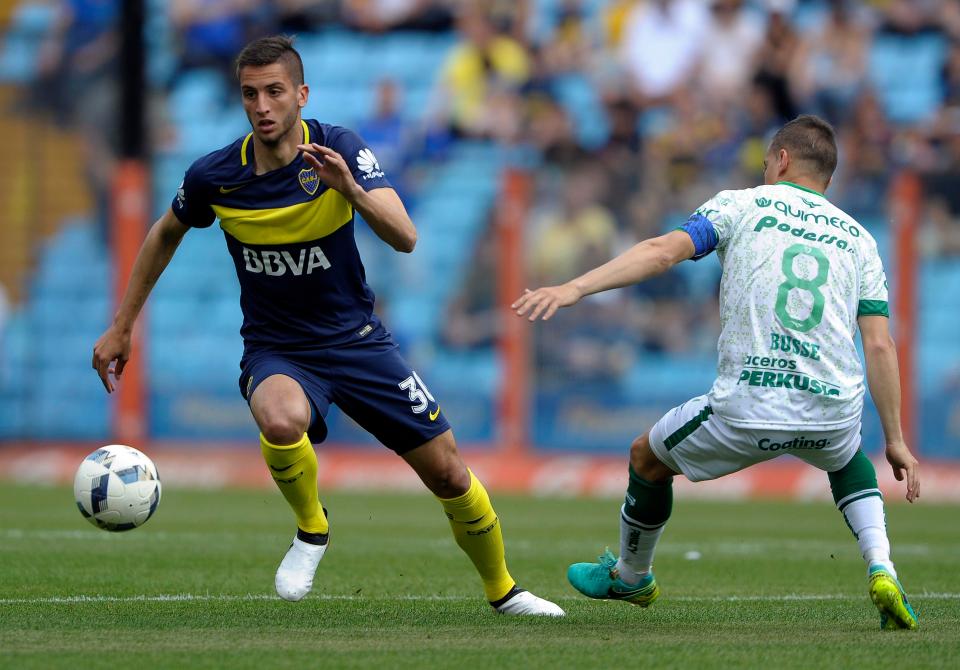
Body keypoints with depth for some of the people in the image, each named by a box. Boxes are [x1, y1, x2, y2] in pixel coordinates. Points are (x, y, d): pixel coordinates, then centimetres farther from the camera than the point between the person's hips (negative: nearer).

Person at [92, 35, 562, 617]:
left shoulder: (341, 151, -15)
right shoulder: (215, 177, -12)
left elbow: (405, 238, -27)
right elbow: (166, 235, 10)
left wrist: (352, 190, -45)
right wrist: (122, 327, 11)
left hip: (356, 339, 1)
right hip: (276, 351, -1)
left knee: (447, 472, 1)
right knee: (281, 420, -38)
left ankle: (503, 591, 28)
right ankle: (311, 530, -7)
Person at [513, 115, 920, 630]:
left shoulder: (740, 205, 9)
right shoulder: (856, 236, 16)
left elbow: (665, 250, -9)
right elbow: (880, 345, 8)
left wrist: (573, 288, -16)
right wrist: (895, 441, 13)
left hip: (746, 411, -3)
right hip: (832, 413, 3)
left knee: (647, 457, 26)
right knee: (847, 458, 39)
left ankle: (630, 578, 46)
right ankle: (881, 571, 16)